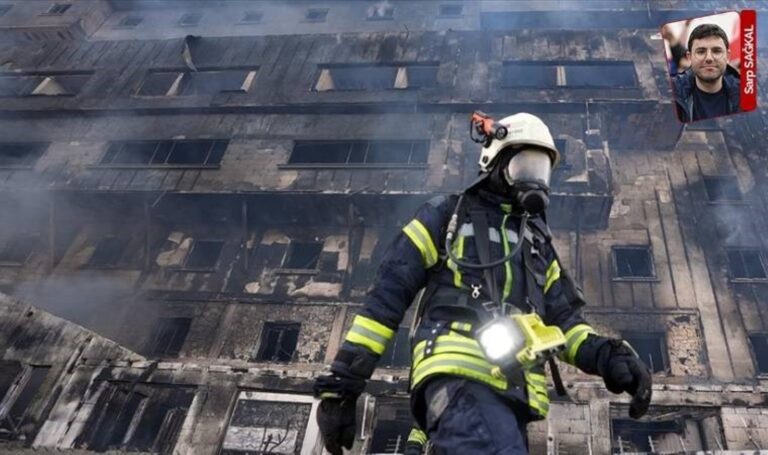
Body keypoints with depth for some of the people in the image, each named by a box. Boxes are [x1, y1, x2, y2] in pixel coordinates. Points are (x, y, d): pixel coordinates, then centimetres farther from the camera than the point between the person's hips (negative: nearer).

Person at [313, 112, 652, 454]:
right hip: (459, 375, -7)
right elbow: (388, 294, 6)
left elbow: (563, 318, 24)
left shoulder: (537, 242, 30)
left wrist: (608, 356, 1)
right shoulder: (447, 215, 13)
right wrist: (342, 381, 0)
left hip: (513, 395, 7)